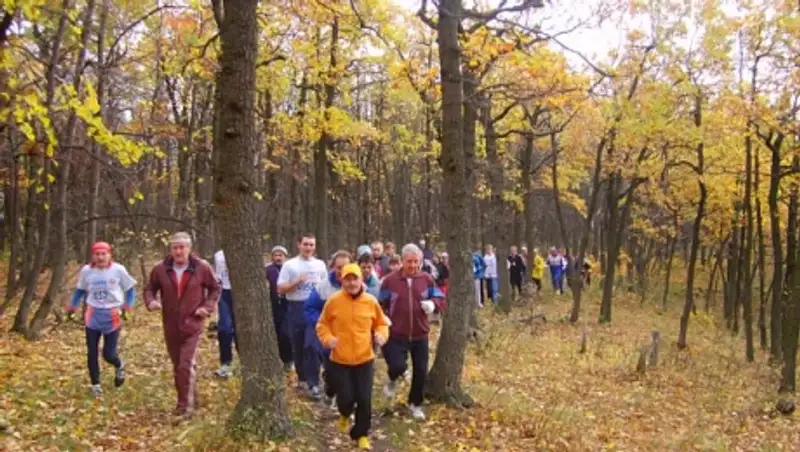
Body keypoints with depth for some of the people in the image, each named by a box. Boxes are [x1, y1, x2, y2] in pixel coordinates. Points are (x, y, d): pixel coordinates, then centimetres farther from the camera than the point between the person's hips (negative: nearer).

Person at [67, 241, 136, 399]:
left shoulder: (118, 270, -10)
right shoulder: (86, 270, -2)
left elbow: (130, 289, 1)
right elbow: (80, 290, 14)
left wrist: (128, 305, -12)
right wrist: (73, 306, 3)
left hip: (112, 317, -3)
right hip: (93, 316, 3)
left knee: (108, 354, -1)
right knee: (91, 353, 5)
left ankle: (120, 366, 35)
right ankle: (95, 385, 23)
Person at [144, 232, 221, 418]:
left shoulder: (202, 267, -7)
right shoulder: (160, 269, -4)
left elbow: (215, 288, 6)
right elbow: (150, 289, 9)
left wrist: (208, 307, -7)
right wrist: (151, 301, -12)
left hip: (192, 325, -3)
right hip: (170, 327, 3)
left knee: (186, 366, -13)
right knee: (178, 367, 14)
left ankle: (186, 405, -1)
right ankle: (191, 400, 31)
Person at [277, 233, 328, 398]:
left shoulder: (320, 265, 7)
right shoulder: (289, 265, -2)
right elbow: (281, 290, -5)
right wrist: (297, 282, -16)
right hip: (296, 308, -1)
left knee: (314, 346, -3)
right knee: (298, 345, 10)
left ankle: (311, 383, -1)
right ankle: (302, 378, 27)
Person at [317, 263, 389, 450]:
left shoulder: (371, 302, -4)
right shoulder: (333, 301, -8)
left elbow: (381, 323, 10)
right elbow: (322, 324, 3)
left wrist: (381, 334, -11)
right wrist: (328, 338, -15)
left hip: (365, 359, 1)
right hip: (340, 360, -1)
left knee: (364, 400, 3)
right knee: (346, 398, 0)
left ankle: (361, 434, 24)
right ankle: (344, 415, 37)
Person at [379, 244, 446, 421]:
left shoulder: (426, 279, -1)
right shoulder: (390, 280, -7)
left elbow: (442, 300, 4)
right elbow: (380, 305, 2)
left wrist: (433, 304, -19)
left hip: (420, 335, 3)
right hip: (396, 335, -2)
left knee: (421, 372, 9)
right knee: (398, 366, -19)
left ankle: (415, 404, 33)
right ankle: (392, 381, 20)